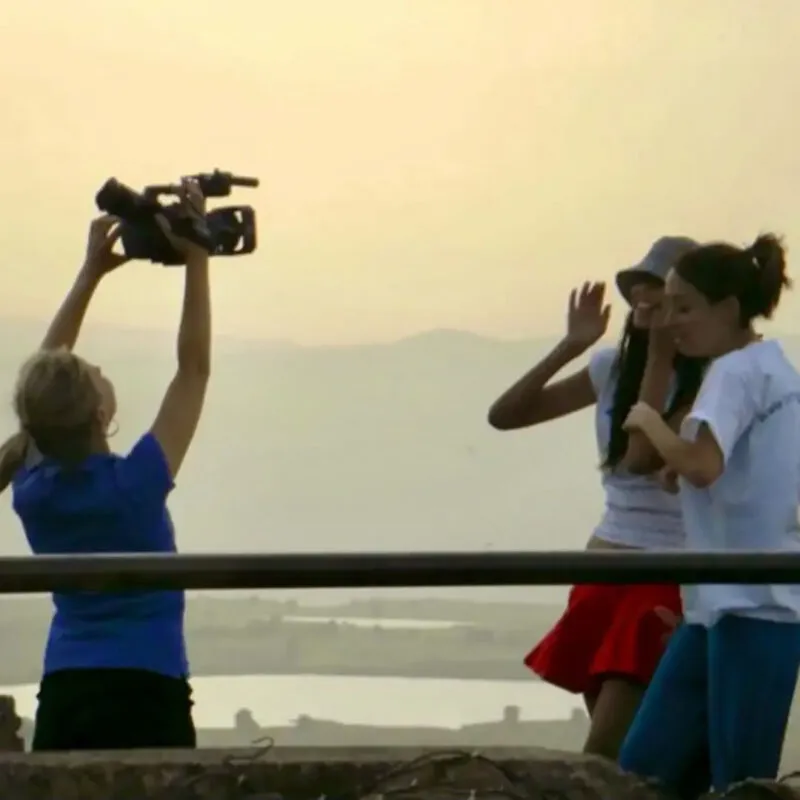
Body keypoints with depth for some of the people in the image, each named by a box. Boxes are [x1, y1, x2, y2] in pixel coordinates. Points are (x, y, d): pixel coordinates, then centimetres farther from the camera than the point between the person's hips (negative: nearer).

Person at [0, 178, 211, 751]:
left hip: (63, 694, 6)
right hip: (145, 692, -5)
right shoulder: (133, 485, -13)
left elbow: (46, 377, 15)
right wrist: (197, 260, -1)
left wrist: (92, 273, 18)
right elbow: (194, 367, -6)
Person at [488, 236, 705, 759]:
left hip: (665, 581, -7)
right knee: (618, 754, 11)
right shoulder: (615, 367, 8)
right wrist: (571, 347, -4)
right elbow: (504, 416, 5)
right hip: (606, 574, 7)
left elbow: (642, 456, -25)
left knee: (602, 756, -14)